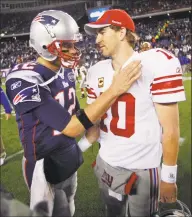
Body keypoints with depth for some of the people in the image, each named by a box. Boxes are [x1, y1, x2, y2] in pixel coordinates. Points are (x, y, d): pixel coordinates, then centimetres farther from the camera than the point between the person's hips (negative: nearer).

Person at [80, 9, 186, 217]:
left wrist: (169, 177, -8)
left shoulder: (157, 64, -16)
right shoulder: (97, 72, 2)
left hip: (143, 170, -5)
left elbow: (170, 129, -13)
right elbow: (95, 121, 7)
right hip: (106, 164, 5)